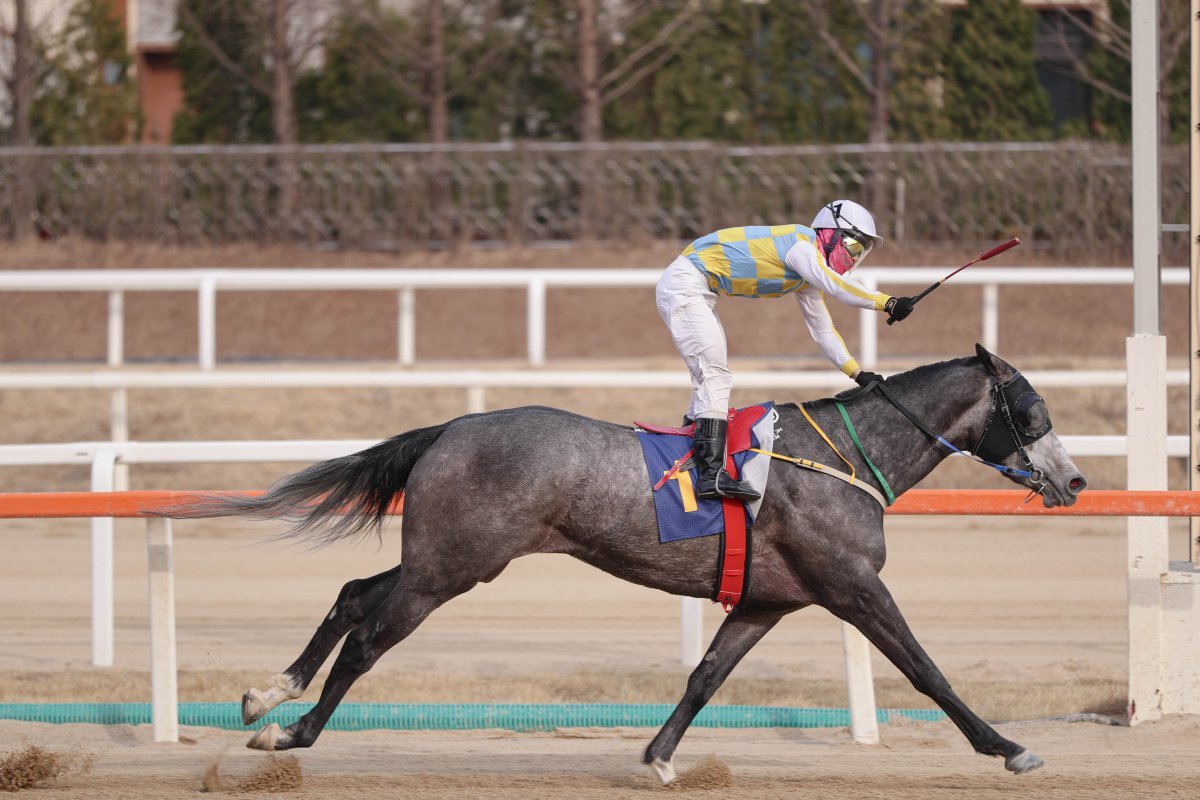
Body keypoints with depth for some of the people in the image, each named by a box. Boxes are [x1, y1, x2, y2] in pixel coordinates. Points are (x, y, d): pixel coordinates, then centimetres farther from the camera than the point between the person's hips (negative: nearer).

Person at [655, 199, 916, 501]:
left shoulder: (809, 278, 18)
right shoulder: (803, 244, -13)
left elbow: (822, 329, 25)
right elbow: (833, 284, -30)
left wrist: (857, 373, 19)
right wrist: (887, 303, -31)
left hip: (697, 294, 11)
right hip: (685, 283, -11)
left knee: (712, 378, 16)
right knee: (714, 374, -19)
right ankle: (712, 473, -29)